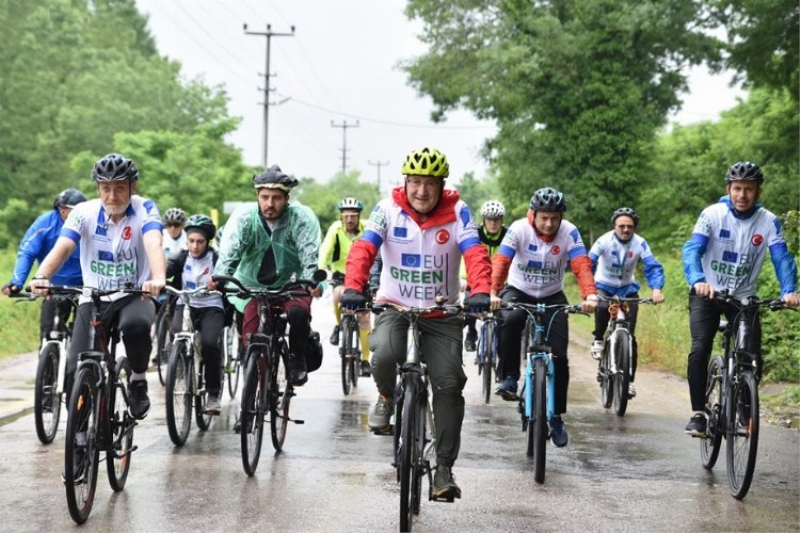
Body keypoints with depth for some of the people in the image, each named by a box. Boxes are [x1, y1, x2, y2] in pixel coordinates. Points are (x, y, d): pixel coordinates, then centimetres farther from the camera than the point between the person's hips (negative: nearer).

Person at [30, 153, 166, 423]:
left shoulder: (145, 209, -12)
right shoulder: (84, 212, -8)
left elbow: (153, 244, -30)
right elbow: (62, 248, -23)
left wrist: (158, 278, -52)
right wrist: (41, 277, -44)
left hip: (134, 297, -2)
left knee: (136, 325, -37)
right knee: (76, 369, -13)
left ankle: (138, 380, -9)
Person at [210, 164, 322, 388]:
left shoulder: (302, 217, -17)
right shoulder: (244, 215, -15)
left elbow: (310, 253, -26)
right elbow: (229, 250, -27)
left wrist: (311, 282, -46)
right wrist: (219, 277, -46)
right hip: (252, 284, 1)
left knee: (299, 312, -30)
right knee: (250, 337, -14)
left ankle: (296, 360, -4)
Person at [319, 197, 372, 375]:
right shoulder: (335, 229, -17)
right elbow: (325, 252, -25)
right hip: (340, 275, 0)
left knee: (364, 317, -6)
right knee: (339, 294, -32)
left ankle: (365, 359, 4)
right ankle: (338, 325, -3)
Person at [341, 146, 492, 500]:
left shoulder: (457, 212, -9)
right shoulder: (388, 209, -9)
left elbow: (475, 253, -22)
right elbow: (363, 248, -20)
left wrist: (480, 292, -41)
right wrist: (353, 288, -38)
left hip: (442, 312, 1)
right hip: (394, 305, -1)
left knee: (449, 384, -8)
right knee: (384, 354, -31)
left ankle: (445, 468, 4)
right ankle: (386, 397, 5)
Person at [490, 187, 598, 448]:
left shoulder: (569, 233, -17)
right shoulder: (519, 229, -20)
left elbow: (582, 265, -27)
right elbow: (501, 261, -29)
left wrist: (590, 295, -46)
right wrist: (493, 292, -46)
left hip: (552, 296, 1)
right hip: (519, 291, -1)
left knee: (559, 356, -7)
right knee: (509, 321, -37)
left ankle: (557, 418, 8)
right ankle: (509, 377, -18)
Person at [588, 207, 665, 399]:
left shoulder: (640, 243, -15)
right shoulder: (604, 240, -19)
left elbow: (653, 267, -22)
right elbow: (588, 263, -27)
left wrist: (656, 289, -41)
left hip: (627, 289, 1)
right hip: (604, 286, -1)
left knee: (629, 336, -6)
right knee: (602, 307, -37)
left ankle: (629, 380, 5)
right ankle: (598, 340, -8)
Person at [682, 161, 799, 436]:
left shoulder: (769, 222, -10)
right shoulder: (712, 214, -14)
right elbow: (692, 249, -24)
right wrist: (697, 280, -44)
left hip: (744, 297, 2)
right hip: (707, 294, -2)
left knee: (753, 358, -8)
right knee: (700, 349, -21)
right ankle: (698, 413, -8)